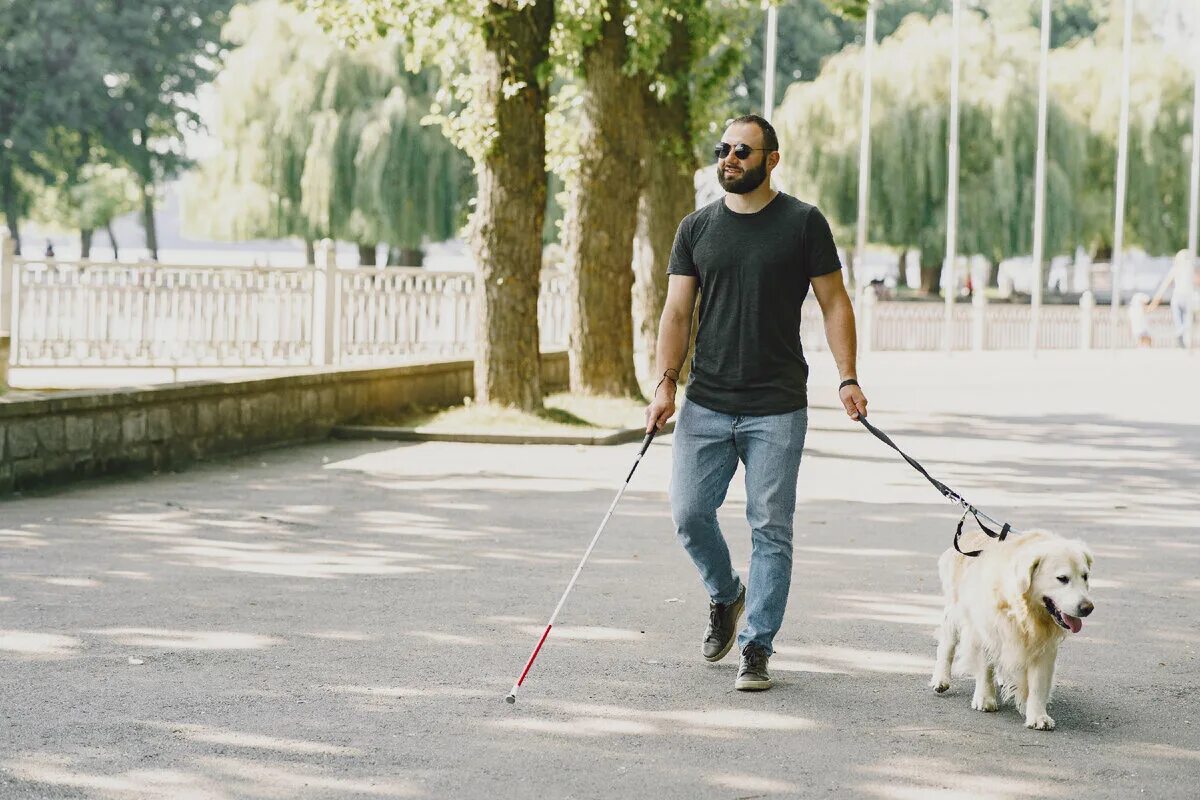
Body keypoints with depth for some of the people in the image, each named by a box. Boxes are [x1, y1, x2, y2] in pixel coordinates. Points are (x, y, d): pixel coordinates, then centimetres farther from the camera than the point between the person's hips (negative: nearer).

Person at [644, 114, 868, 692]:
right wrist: (666, 384, -4)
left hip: (777, 408, -3)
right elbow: (677, 312, 8)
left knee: (771, 529, -1)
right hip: (706, 404, 3)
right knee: (689, 513, -1)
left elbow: (834, 303, 2)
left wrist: (847, 378, -8)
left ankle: (757, 647, 7)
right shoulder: (696, 229, 9)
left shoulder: (803, 223, 1)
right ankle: (725, 595, 28)